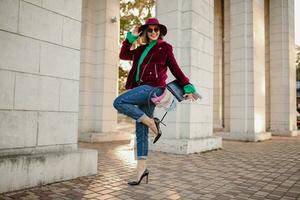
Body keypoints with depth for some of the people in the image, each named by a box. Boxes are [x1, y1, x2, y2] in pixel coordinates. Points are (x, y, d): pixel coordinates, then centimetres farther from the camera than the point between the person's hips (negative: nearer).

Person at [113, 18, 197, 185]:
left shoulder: (165, 47, 6)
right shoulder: (142, 49, 21)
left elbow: (176, 70, 5)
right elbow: (124, 55, 18)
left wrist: (188, 88, 1)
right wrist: (131, 36, 13)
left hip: (153, 88, -6)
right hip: (143, 90, 6)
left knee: (119, 102, -22)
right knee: (141, 132, 4)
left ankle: (152, 123, -12)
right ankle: (142, 169, 10)